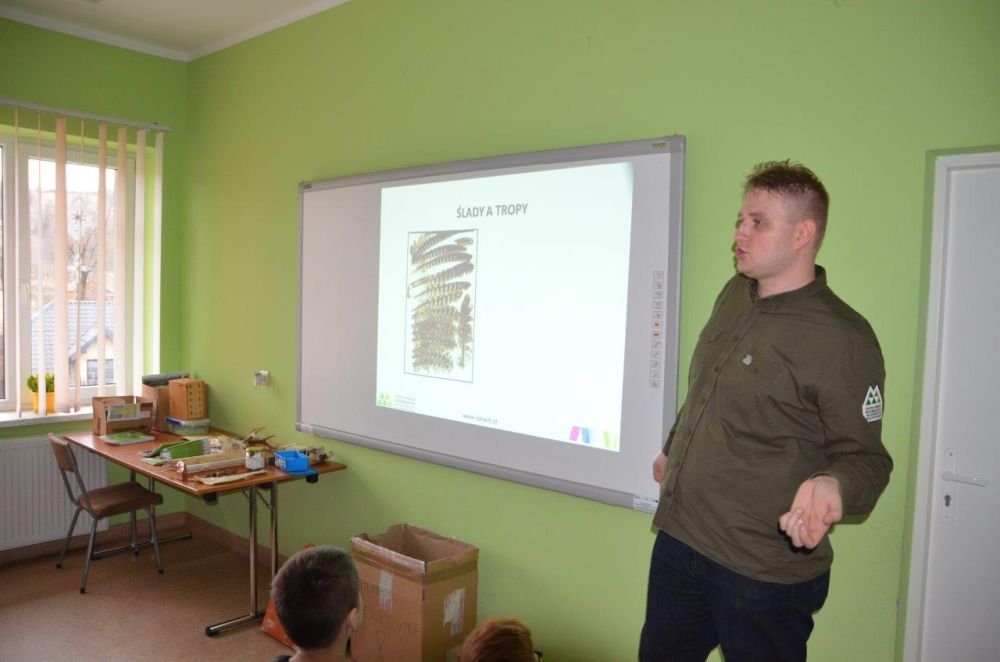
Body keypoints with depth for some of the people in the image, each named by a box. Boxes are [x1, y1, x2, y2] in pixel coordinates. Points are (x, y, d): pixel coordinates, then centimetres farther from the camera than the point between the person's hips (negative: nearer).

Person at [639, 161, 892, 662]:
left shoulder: (843, 339, -18)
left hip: (764, 571, -7)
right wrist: (672, 451, 29)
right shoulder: (735, 295, 5)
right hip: (678, 539, 7)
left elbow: (865, 455, -13)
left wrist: (834, 486, -34)